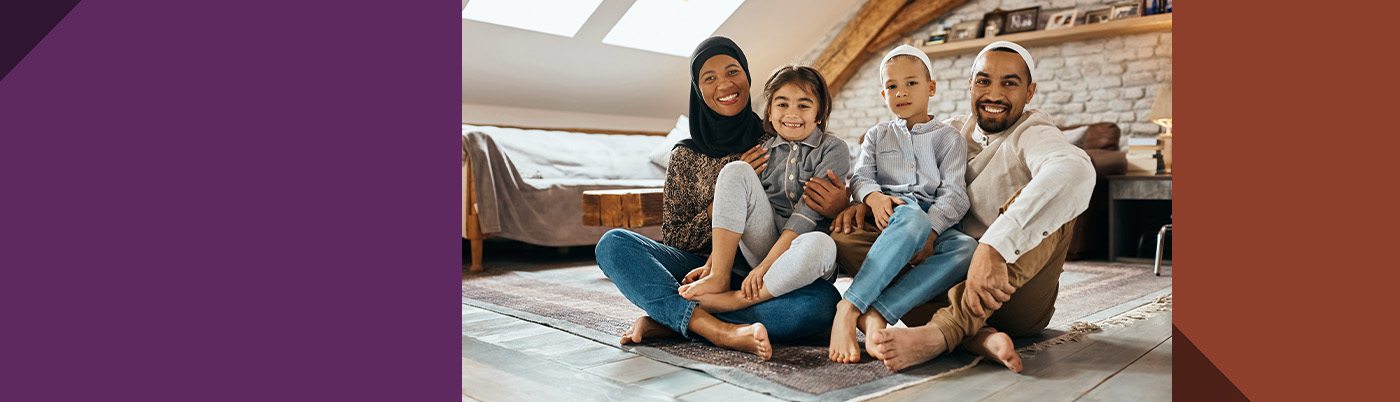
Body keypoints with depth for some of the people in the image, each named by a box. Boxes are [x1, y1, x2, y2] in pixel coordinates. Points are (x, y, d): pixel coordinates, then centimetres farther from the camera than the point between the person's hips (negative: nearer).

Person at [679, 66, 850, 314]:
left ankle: (729, 302, -28)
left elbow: (809, 212, -11)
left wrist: (765, 265, -20)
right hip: (764, 246, 3)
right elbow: (734, 218, 10)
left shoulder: (834, 149, 1)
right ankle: (719, 278, -21)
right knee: (736, 170, -15)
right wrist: (711, 265, -5)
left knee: (820, 244, -40)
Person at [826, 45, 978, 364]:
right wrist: (873, 196, -17)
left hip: (935, 224, 1)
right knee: (911, 217, -39)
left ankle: (876, 313, -45)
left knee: (967, 249, -35)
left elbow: (954, 194, 3)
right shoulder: (877, 136, 25)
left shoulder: (948, 137, 17)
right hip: (890, 215, -1)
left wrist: (930, 232, -16)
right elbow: (861, 176, 9)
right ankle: (847, 310, -46)